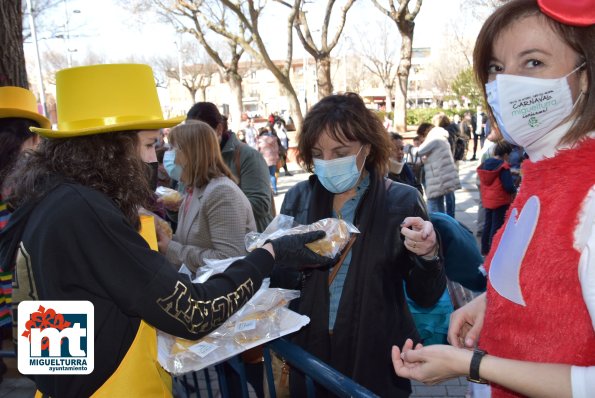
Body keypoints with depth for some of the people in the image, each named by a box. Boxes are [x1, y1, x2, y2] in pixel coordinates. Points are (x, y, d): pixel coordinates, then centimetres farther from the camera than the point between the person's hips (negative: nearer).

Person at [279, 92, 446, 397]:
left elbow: (426, 297, -6)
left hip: (375, 360, -2)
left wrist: (427, 255, -25)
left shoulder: (402, 201, -10)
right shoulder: (298, 198, -3)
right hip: (307, 354, 3)